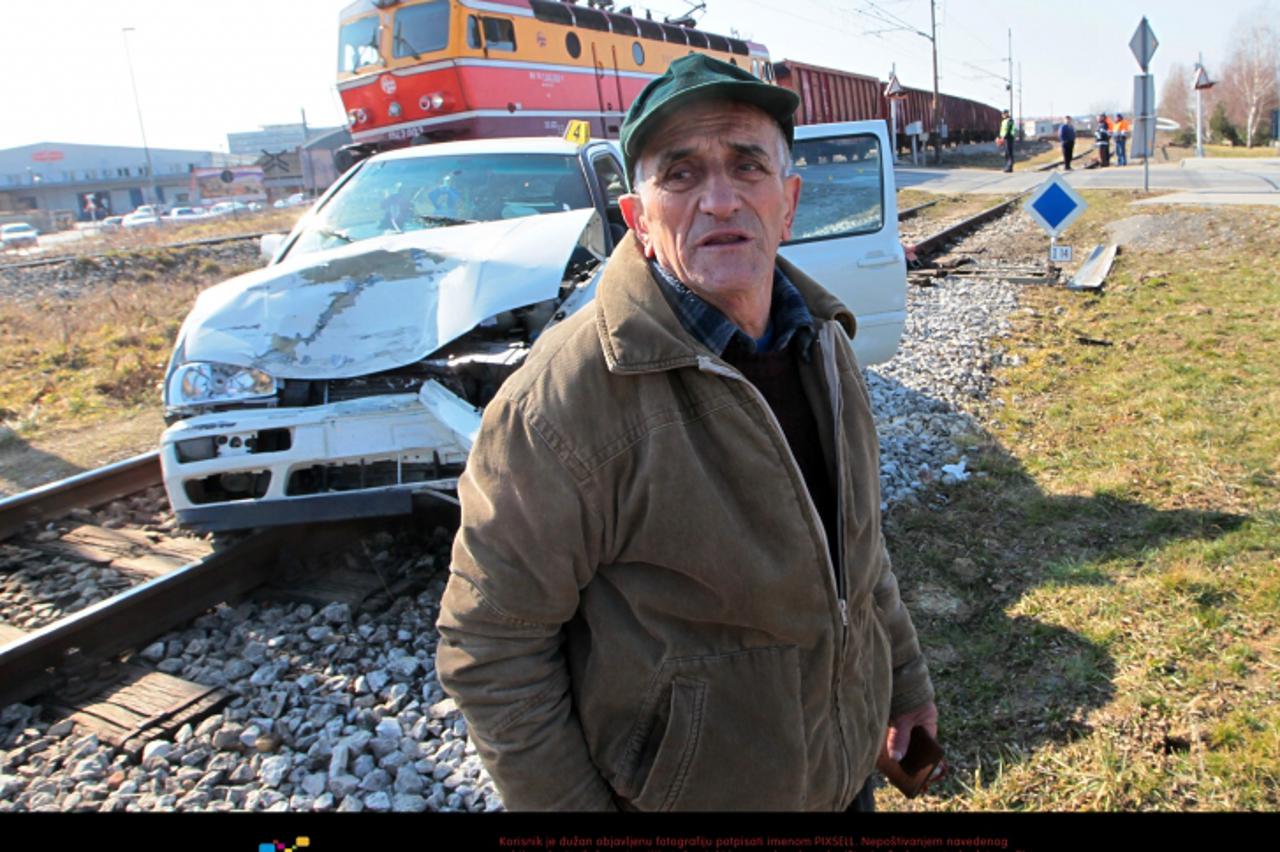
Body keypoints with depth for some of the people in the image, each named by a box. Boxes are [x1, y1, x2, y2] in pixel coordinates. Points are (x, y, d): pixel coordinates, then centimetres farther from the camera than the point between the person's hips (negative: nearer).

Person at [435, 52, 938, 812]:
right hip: (684, 792, -5)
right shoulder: (567, 397, -27)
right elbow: (492, 647, -21)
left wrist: (904, 677, 15)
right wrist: (569, 804, -15)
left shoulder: (824, 343, -3)